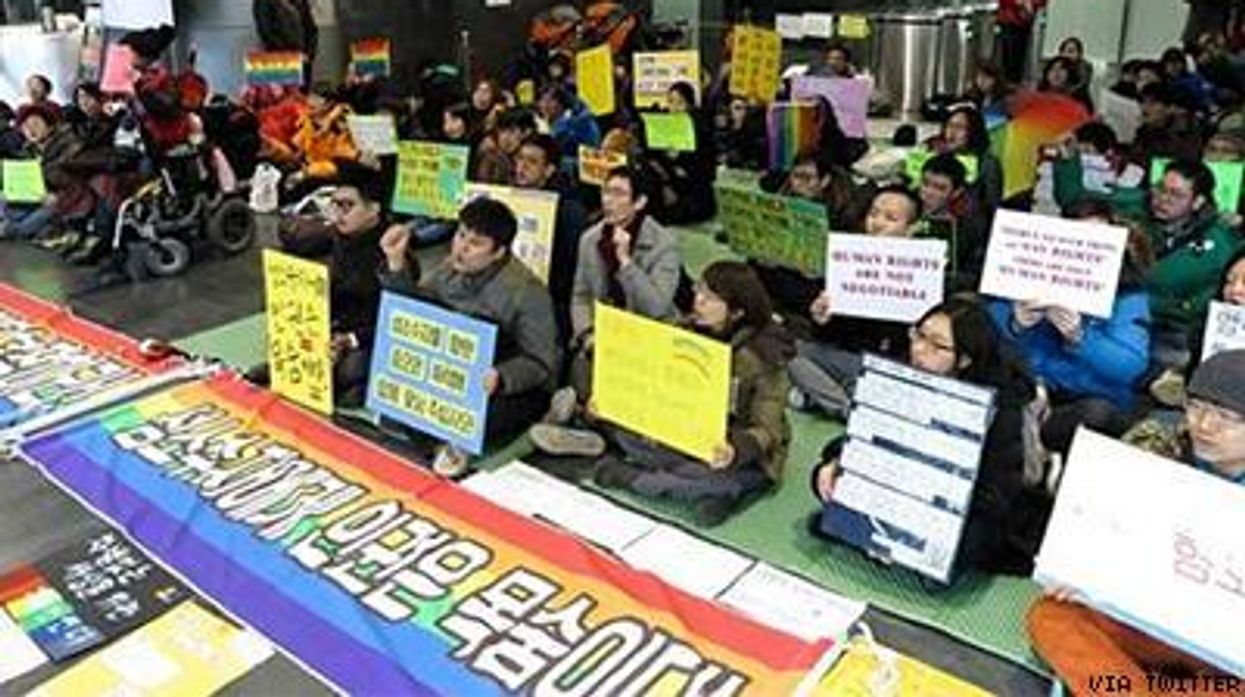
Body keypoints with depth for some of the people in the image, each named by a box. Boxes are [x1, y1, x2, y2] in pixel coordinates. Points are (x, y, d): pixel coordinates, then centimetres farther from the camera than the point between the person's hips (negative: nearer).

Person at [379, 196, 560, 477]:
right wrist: (396, 264, -6)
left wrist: (500, 377, -38)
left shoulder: (526, 291, -19)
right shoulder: (450, 270, 1)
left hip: (519, 388, -5)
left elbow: (540, 364, -19)